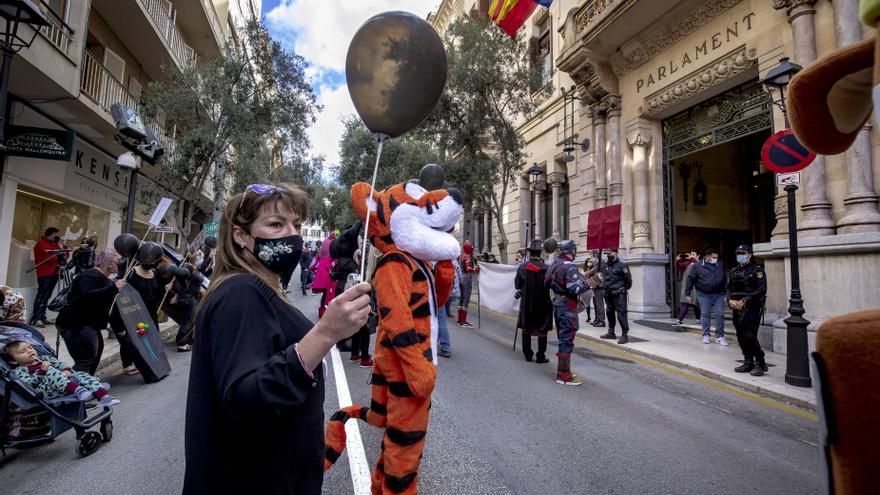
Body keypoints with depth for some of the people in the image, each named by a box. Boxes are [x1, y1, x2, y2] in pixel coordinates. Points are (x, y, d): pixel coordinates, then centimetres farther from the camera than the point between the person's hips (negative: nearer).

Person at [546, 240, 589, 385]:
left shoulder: (554, 264, 7)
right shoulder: (570, 267, -19)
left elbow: (547, 283, 15)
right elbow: (575, 288, -26)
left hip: (557, 304, 9)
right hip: (568, 307, -9)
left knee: (562, 338, 19)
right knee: (567, 341, -2)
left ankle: (563, 369, 30)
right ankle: (564, 375, 4)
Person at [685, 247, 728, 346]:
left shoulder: (720, 265, 6)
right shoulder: (697, 266, -5)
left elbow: (724, 280, 16)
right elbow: (690, 280, -3)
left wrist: (724, 292, 15)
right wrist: (688, 294, -5)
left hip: (718, 294, 3)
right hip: (704, 295, -3)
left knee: (719, 315, 2)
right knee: (705, 315, 5)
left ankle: (720, 336, 11)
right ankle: (706, 335, 16)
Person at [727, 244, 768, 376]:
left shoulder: (757, 270, -4)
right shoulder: (734, 272, 14)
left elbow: (761, 290, -13)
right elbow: (729, 289, 15)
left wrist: (744, 301, -18)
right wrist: (730, 300, -4)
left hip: (752, 308, -6)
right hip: (737, 309, 6)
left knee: (750, 336, -10)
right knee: (741, 337, 8)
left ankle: (760, 364, 4)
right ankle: (748, 363, 19)